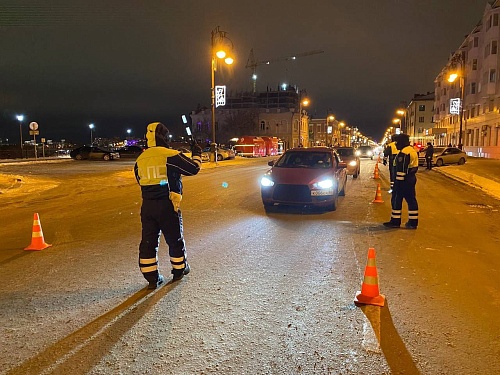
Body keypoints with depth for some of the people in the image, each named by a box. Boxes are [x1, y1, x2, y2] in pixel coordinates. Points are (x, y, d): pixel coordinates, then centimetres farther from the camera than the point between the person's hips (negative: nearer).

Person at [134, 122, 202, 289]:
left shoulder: (140, 159, 6)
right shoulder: (171, 156, -12)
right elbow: (193, 168, -7)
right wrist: (196, 154, 10)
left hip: (147, 205, 5)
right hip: (167, 206, -4)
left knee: (148, 241, 9)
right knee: (175, 239, 13)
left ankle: (152, 278, 14)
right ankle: (179, 269, 29)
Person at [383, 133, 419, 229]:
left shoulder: (403, 153, -17)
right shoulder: (413, 150, 14)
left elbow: (401, 169, -22)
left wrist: (399, 181, -20)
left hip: (403, 179, -10)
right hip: (412, 178, 10)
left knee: (397, 199, 0)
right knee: (411, 199, 10)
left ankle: (395, 221, 5)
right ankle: (413, 222, 14)